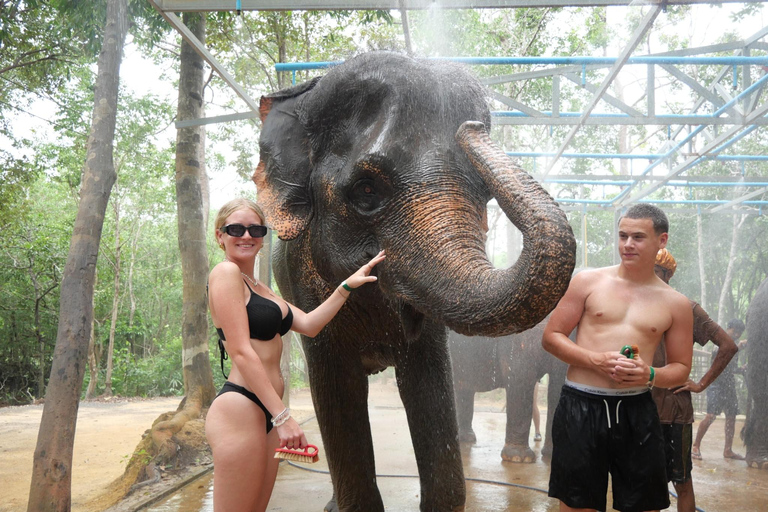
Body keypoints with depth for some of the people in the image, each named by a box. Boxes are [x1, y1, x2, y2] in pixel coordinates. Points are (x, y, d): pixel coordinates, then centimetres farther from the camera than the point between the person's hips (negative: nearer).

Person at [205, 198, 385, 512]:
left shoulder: (258, 287, 20)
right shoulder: (225, 272, -8)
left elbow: (308, 325, 16)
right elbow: (241, 351, -15)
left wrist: (347, 286, 13)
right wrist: (282, 416, -17)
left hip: (266, 412, 9)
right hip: (240, 408, -9)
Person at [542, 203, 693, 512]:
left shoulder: (675, 303, 7)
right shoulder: (587, 281, 2)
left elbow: (681, 368, 11)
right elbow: (550, 337, 1)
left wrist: (650, 375, -11)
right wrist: (596, 360, -13)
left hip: (637, 413, 2)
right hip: (581, 408, -1)